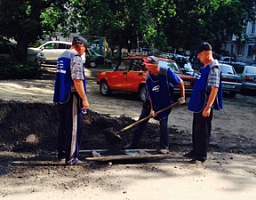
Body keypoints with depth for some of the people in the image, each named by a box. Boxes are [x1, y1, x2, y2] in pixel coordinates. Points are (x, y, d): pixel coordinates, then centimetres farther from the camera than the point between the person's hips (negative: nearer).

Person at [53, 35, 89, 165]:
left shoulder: (62, 57, 13)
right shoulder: (76, 58, -15)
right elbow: (77, 80, -22)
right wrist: (84, 99, -18)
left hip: (61, 96, 9)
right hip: (72, 96, -9)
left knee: (63, 125, 18)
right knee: (74, 127, -1)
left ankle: (61, 152, 27)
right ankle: (71, 157, 3)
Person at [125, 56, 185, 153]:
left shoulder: (166, 72, -26)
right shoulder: (148, 77, -17)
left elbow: (180, 82, -14)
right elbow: (150, 94, -12)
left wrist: (182, 97, -9)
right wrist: (152, 109, -15)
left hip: (165, 102, -3)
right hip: (152, 101, 3)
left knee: (163, 123, -3)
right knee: (142, 121, 3)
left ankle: (164, 147, 11)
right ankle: (134, 143, 13)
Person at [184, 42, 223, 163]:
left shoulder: (213, 69, -17)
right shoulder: (204, 67, 13)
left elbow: (214, 89, -23)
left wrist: (208, 106, -26)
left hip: (205, 106, -9)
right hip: (198, 104, 9)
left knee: (203, 130, -1)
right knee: (196, 129, 17)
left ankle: (201, 155, 9)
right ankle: (195, 151, 29)